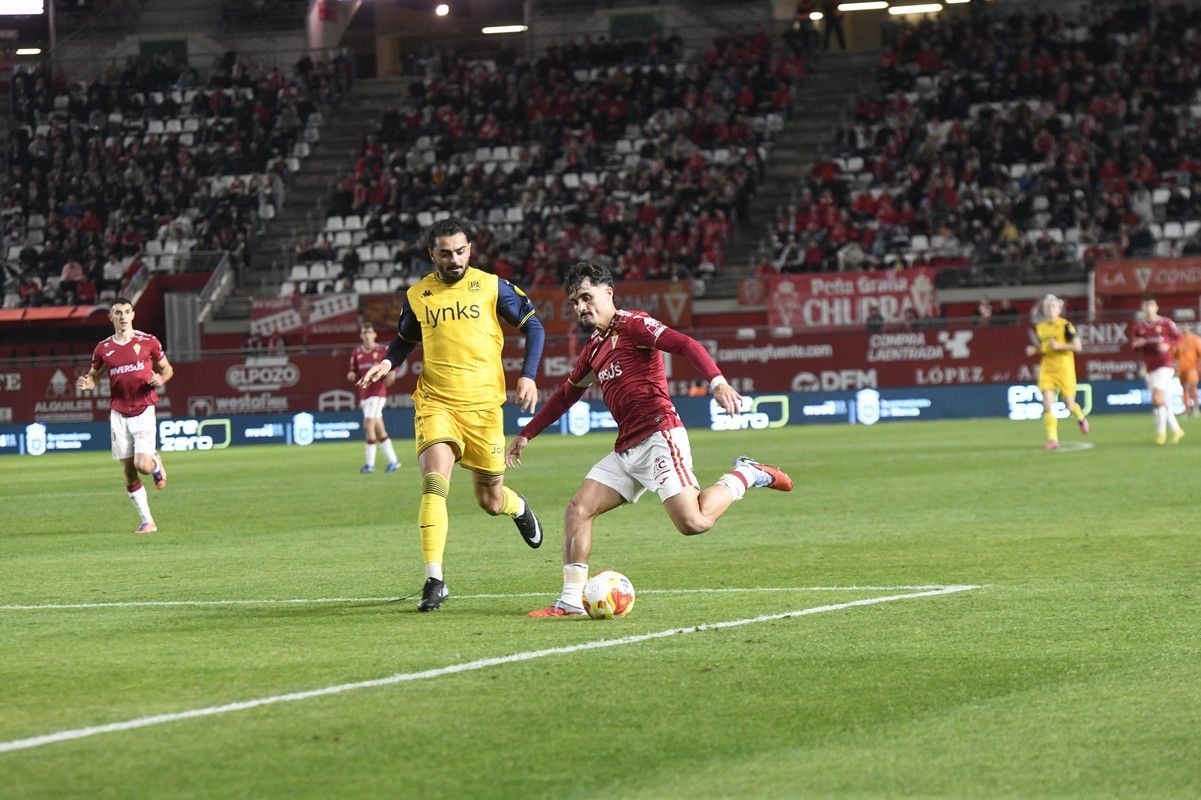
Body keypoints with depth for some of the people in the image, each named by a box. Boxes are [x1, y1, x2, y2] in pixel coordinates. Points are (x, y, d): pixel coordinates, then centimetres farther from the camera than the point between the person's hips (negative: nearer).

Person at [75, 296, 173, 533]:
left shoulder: (148, 342, -1)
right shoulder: (103, 349, 4)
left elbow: (167, 369, 11)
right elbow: (93, 376, 16)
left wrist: (160, 379, -11)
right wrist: (86, 384, -8)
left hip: (143, 410, -2)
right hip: (118, 414, 2)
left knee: (143, 465, -17)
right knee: (128, 471, 1)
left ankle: (156, 464, 22)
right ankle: (147, 521, 11)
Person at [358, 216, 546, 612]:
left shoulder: (491, 286, -1)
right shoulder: (417, 295, 5)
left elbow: (533, 326, 6)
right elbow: (406, 338, 23)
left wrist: (528, 375, -6)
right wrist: (387, 363, 2)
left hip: (482, 404, 0)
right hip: (435, 402, 0)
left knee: (490, 500, 10)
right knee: (434, 481, -23)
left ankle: (518, 507, 50)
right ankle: (434, 581, -21)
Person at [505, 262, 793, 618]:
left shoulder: (632, 324, -5)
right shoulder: (593, 348, 21)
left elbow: (685, 345, -18)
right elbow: (566, 395, 36)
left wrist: (717, 381, -35)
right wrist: (526, 434, 38)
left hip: (658, 436, -9)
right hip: (627, 449, 9)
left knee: (693, 521, -21)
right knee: (578, 509, -1)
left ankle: (745, 476, 5)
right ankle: (571, 601, 0)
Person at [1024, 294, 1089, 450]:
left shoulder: (1065, 326, -7)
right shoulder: (1040, 328, 9)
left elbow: (1077, 347, -9)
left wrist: (1059, 346, -19)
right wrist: (1034, 349, 2)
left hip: (1064, 367, -4)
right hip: (1046, 367, 4)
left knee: (1069, 404, 5)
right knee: (1047, 404, -11)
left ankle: (1080, 417, 41)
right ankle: (1053, 439, -10)